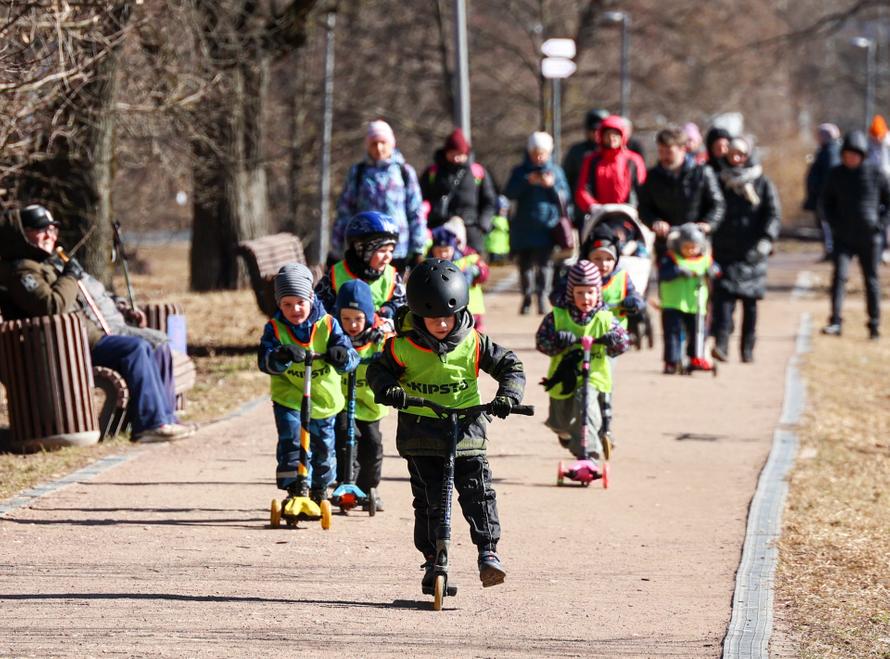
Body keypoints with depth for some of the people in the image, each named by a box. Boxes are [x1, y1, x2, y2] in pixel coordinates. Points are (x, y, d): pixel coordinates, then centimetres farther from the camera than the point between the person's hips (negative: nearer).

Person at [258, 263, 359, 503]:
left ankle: (320, 490, 38)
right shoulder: (275, 328, -9)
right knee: (291, 441, -21)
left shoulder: (327, 325, -9)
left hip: (324, 399, 2)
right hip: (289, 398, -2)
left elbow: (351, 359, -16)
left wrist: (341, 355, -41)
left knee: (324, 447, 15)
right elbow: (265, 360, -23)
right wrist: (282, 356, -45)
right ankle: (296, 488, -18)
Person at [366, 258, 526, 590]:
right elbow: (379, 370, 4)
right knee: (428, 499, 1)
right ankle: (432, 561, 10)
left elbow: (510, 366, 2)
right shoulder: (403, 346, -7)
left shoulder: (473, 344, -5)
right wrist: (387, 388, -17)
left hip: (465, 428, 0)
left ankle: (488, 550, -2)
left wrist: (508, 394, -15)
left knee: (478, 491, -9)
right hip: (419, 431, 0)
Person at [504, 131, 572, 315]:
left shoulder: (556, 171, 8)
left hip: (547, 225, -1)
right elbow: (509, 193, -4)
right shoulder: (520, 172, 9)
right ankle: (527, 298, 15)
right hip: (524, 227, 1)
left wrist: (552, 186, -14)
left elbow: (565, 197, 3)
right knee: (525, 263, 4)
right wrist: (527, 181, -16)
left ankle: (542, 298, -12)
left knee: (544, 262, -11)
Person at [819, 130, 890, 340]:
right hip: (843, 237, 1)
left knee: (871, 280, 8)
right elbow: (826, 202, 13)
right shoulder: (836, 174, 1)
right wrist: (834, 223, -1)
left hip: (869, 237, -1)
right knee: (839, 276, -13)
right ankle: (835, 322, -15)